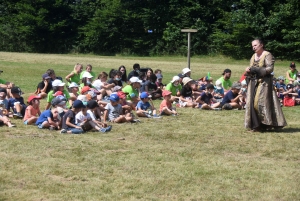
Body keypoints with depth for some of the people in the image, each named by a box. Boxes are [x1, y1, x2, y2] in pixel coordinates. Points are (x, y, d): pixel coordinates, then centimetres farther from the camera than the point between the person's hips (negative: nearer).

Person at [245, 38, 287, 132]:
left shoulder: (267, 55, -6)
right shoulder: (253, 56, 16)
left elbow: (270, 68, -15)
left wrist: (255, 70, -17)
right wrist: (248, 70, -3)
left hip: (264, 82, -7)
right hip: (253, 82, 7)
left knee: (260, 102, -15)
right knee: (252, 103, 0)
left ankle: (267, 123, -8)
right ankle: (256, 125, 3)